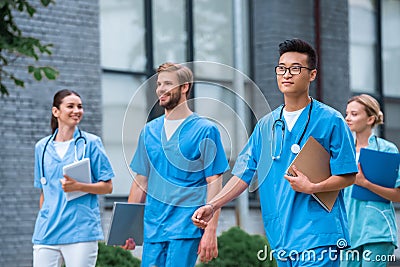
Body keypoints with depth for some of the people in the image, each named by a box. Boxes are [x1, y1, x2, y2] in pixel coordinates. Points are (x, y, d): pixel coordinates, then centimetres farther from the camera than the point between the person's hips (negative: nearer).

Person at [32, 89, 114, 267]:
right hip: (47, 233, 3)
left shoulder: (91, 143, 2)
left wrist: (78, 186, -15)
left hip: (81, 231, -3)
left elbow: (107, 187, 0)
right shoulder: (42, 147, 13)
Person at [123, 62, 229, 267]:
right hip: (152, 228, 5)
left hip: (186, 228, -5)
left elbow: (214, 184, -5)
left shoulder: (205, 131, -2)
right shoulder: (149, 131, 13)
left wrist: (210, 232, -12)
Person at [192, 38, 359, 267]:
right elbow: (243, 174, 14)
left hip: (318, 237, -5)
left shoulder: (331, 121, -1)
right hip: (281, 238, 5)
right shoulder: (266, 126, 15)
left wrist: (311, 187, -17)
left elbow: (348, 175, -2)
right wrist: (212, 205, 1)